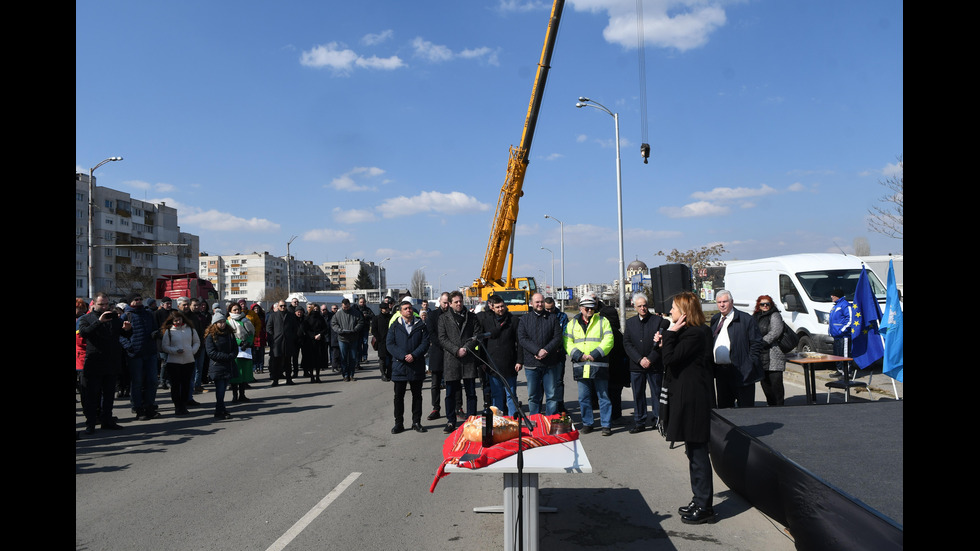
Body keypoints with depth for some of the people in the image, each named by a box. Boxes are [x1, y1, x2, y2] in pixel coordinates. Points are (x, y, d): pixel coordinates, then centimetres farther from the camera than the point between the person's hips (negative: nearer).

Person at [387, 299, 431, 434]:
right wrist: (403, 356, -15)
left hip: (417, 366, 1)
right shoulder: (394, 327, 3)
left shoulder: (420, 325, 4)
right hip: (399, 366, 0)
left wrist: (414, 355, -16)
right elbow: (389, 344, -4)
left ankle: (416, 422, 18)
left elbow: (425, 342, -2)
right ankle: (398, 423, 13)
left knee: (417, 395, 8)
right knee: (399, 396, 4)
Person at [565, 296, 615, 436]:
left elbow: (608, 340, -4)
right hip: (580, 365, 2)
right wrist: (579, 355, -11)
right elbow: (568, 343, 5)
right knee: (584, 397, 7)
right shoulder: (573, 323, 11)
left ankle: (606, 425, 7)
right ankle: (587, 423, 19)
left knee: (603, 396, 0)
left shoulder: (603, 321, 6)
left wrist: (594, 354, -15)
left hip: (599, 365, -2)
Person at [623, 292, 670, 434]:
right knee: (638, 395, 7)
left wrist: (650, 359, -13)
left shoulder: (658, 320, -1)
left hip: (655, 365, -2)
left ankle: (657, 420, 17)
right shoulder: (630, 322, 8)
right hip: (636, 365, 3)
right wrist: (640, 359, -10)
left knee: (657, 394, 5)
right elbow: (627, 344, 2)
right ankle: (639, 423, 15)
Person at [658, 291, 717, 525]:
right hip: (686, 398, 11)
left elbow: (670, 359, -23)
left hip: (692, 400, -11)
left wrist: (670, 334, -15)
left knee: (697, 452, -3)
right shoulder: (689, 332, 14)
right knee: (694, 451, 17)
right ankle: (700, 500, 26)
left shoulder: (694, 334, -18)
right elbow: (677, 357, 17)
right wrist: (665, 341, 7)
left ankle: (704, 506, 6)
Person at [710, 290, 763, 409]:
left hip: (741, 372, -6)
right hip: (720, 371, 6)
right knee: (723, 407, 14)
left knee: (745, 407, 0)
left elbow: (756, 343, -6)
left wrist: (749, 363, -12)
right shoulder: (715, 320, 14)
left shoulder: (746, 319, -6)